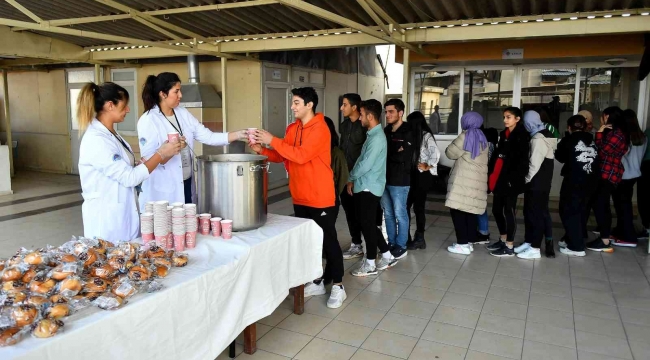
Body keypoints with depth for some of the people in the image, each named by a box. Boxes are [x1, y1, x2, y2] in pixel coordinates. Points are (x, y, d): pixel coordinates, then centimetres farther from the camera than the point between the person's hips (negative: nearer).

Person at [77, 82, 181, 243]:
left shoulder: (110, 134, 8)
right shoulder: (96, 140, -20)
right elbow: (129, 178, -21)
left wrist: (161, 155, 3)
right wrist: (160, 154, -14)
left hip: (122, 213, 9)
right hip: (107, 217, -9)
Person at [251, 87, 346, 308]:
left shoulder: (320, 129, -16)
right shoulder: (292, 129, 9)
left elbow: (301, 155, -26)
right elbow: (282, 157, 11)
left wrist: (273, 141, -23)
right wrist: (262, 150, -5)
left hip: (321, 198, -8)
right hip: (300, 197, 8)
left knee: (328, 241, 3)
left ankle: (338, 286, 16)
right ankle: (316, 282, 30)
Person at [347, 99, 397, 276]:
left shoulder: (377, 138, -19)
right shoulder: (372, 135, 13)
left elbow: (365, 165, -21)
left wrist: (350, 178, -5)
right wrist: (353, 180, 11)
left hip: (369, 188, -10)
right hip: (364, 187, 10)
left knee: (367, 224, 0)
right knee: (366, 223, 15)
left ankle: (370, 263, 14)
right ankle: (387, 256, 26)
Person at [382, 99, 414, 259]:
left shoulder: (408, 133, -10)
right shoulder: (386, 131, 12)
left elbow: (402, 157, -18)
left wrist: (386, 155, -6)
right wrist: (394, 154, -7)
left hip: (399, 180, -7)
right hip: (385, 179, 7)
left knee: (400, 214, 3)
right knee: (388, 214, 13)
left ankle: (401, 246, 14)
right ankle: (391, 243, 26)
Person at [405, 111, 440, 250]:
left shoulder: (426, 136, -11)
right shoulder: (414, 136, 13)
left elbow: (436, 153, -23)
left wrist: (427, 166, -14)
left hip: (423, 176, -7)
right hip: (414, 174, 7)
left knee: (418, 206, 2)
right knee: (406, 205, 6)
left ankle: (419, 239, 17)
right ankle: (406, 238, 15)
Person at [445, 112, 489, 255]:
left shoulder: (466, 136, -6)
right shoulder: (482, 138, 15)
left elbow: (450, 152, -2)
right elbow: (484, 159, 18)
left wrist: (458, 152, 18)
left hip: (464, 180, -8)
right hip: (478, 180, 8)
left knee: (458, 210, -5)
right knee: (471, 211, 11)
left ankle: (462, 244, -5)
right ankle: (469, 242, 14)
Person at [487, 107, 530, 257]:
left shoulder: (522, 136, -7)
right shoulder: (503, 134, 16)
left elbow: (522, 160, -14)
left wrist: (514, 178, -20)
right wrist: (491, 174, 7)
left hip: (511, 180, -8)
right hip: (498, 179, 8)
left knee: (509, 211, -2)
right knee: (496, 209, 13)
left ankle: (510, 246, 7)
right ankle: (503, 240, 29)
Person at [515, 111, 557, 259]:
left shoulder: (538, 139, -17)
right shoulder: (546, 135, 13)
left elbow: (534, 163, -21)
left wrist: (527, 179, -8)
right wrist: (529, 179, 14)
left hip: (537, 183, -9)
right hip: (540, 183, 9)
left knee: (536, 214, -4)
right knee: (529, 212, 15)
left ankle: (535, 249, 1)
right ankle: (528, 242, 25)